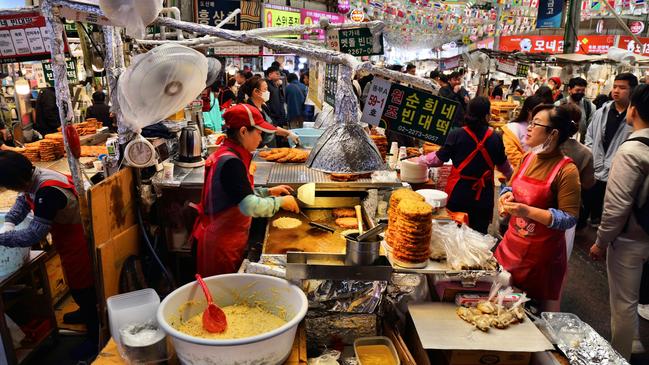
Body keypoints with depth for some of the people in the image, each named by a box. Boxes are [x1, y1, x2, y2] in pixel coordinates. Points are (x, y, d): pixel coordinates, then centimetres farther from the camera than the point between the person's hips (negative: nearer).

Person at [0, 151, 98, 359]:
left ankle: (96, 337, 21)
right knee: (75, 283, 28)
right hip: (67, 239, 9)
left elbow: (34, 234, -32)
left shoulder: (48, 192, -35)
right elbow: (23, 201, 13)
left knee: (82, 287, 5)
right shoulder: (34, 178, -6)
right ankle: (86, 313, 52)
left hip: (77, 243, -9)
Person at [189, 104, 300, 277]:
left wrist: (268, 192, 10)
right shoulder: (231, 162, -24)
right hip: (221, 245, -9)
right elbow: (249, 206, -32)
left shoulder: (226, 154, 6)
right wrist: (280, 201, -18)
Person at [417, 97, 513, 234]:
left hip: (459, 193, -1)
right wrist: (510, 176, 33)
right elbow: (503, 165, 10)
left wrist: (420, 160, 16)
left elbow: (438, 159, -4)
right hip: (483, 196, 1)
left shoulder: (457, 135, -12)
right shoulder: (495, 139, -5)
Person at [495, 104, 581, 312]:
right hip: (512, 244, 6)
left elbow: (569, 219, -20)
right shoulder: (529, 158, 4)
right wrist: (507, 195, -3)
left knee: (544, 311, 10)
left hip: (542, 253, -6)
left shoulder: (566, 170, -17)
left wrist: (529, 211, -28)